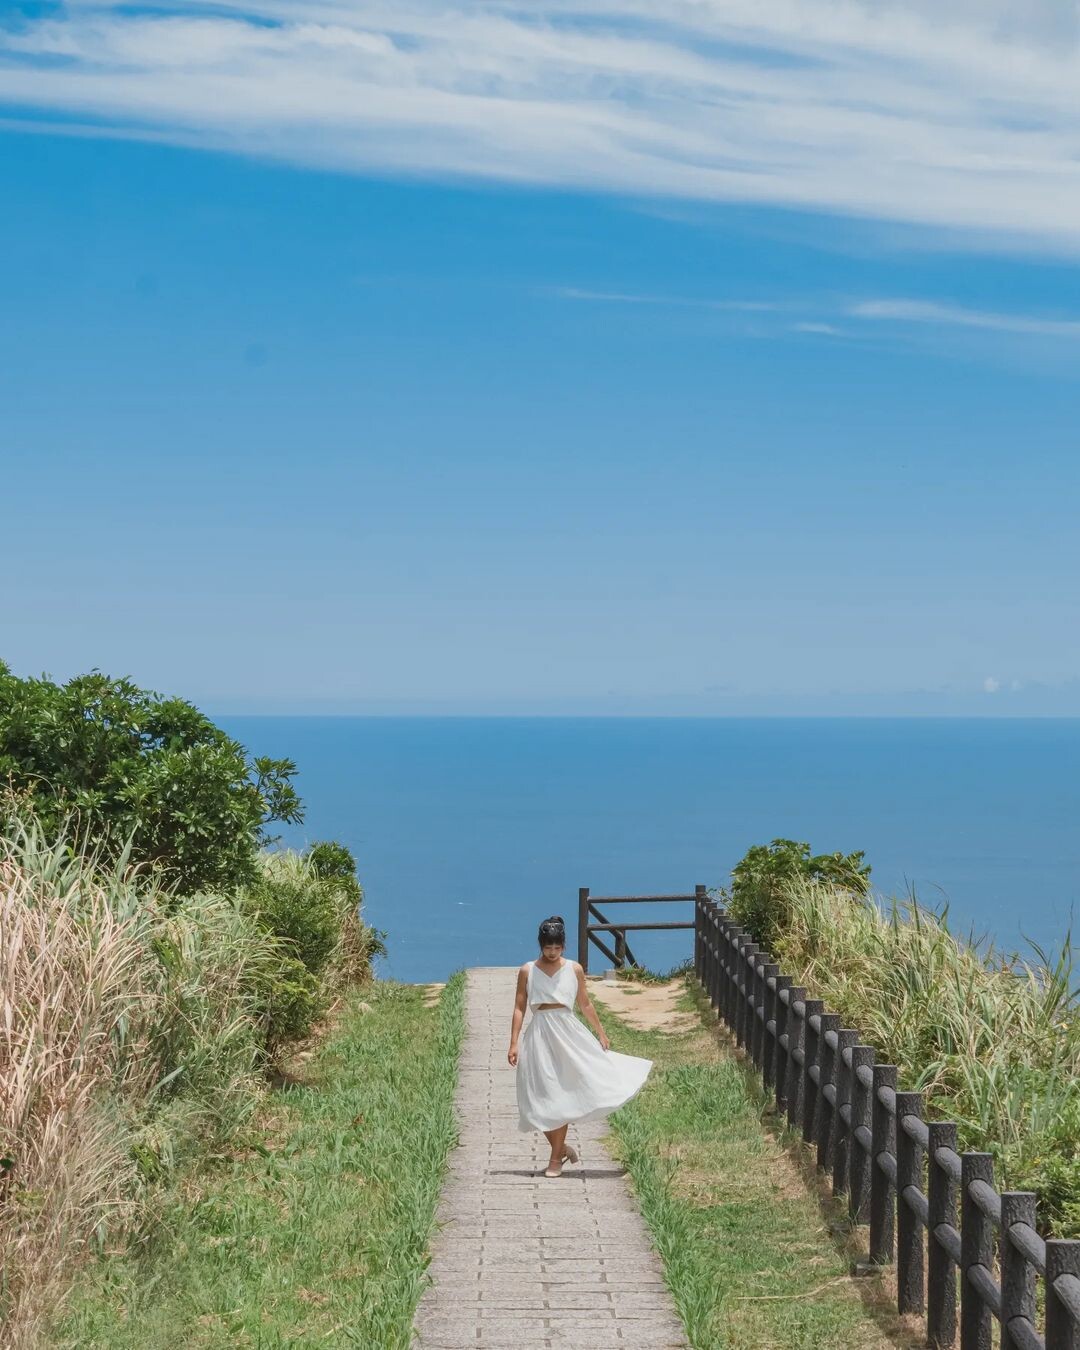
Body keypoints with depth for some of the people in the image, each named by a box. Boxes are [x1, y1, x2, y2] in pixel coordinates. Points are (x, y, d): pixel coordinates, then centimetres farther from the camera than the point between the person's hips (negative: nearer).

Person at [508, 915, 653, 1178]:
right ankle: (561, 1148, 19)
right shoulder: (527, 971, 1)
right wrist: (514, 1044, -4)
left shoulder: (574, 969, 3)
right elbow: (519, 1008, 1)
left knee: (560, 1096, 0)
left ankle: (557, 1157, 7)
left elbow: (585, 1004, 13)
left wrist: (601, 1034, 17)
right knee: (542, 1097, -1)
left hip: (567, 1033, 0)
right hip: (539, 1035, 0)